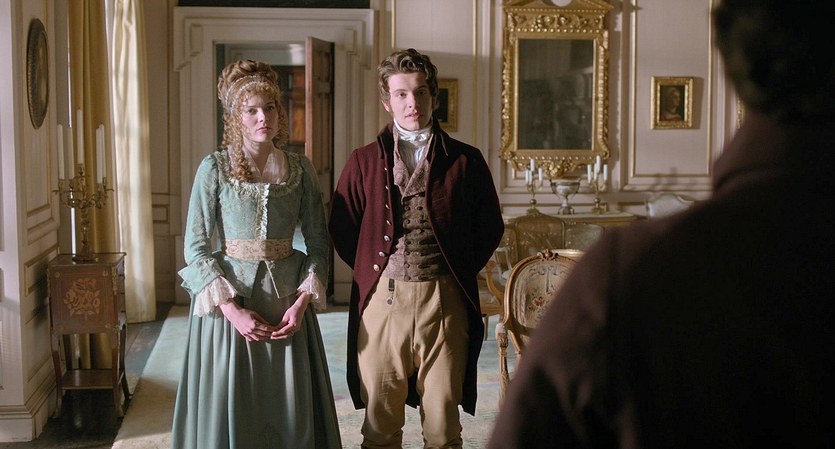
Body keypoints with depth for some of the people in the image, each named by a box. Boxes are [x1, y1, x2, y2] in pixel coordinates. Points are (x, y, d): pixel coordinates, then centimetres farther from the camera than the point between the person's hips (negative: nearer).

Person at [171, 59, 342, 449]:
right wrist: (232, 309, -15)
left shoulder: (300, 169, 4)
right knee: (228, 412, 4)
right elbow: (196, 246, -6)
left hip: (287, 303, 2)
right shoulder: (214, 168, -4)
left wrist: (303, 302, -8)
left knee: (292, 414, 7)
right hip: (228, 302, -2)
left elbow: (318, 242, 5)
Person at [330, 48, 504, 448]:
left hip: (444, 300, 0)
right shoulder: (364, 161, 8)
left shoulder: (465, 160, 6)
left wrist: (458, 272, 8)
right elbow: (341, 230, 12)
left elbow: (490, 228, 13)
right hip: (382, 299, 1)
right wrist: (371, 272, 7)